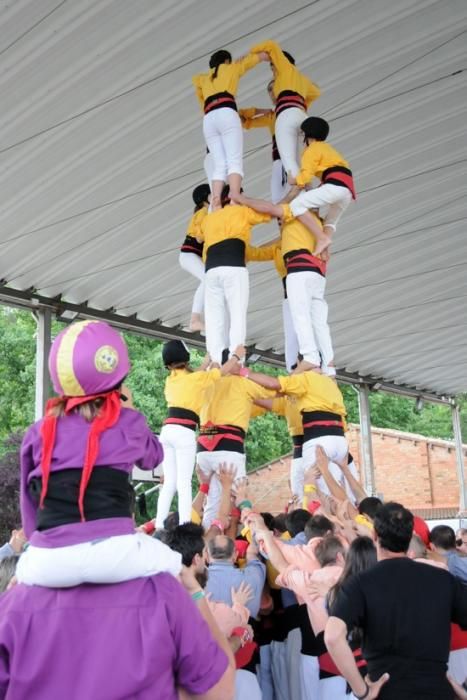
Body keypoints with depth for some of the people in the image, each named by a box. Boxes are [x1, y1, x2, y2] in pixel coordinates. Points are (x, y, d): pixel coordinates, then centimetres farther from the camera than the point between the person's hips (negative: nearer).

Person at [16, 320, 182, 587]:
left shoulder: (38, 433, 10)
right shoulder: (128, 422, 5)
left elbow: (30, 501, 15)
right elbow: (153, 456, 27)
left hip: (47, 559, 2)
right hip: (114, 551, -1)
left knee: (23, 569, 35)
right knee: (171, 563, 27)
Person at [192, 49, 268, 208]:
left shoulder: (204, 78, 33)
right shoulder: (230, 67, 26)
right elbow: (262, 56, 34)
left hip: (208, 119, 4)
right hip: (226, 114, -4)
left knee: (220, 166, -5)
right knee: (235, 162, -16)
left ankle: (215, 206, -26)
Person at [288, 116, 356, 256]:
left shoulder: (312, 149, 8)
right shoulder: (327, 148, 35)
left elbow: (306, 175, -3)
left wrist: (294, 180, 15)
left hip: (336, 184, -9)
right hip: (348, 189, 9)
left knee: (296, 205, -15)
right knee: (330, 222, 25)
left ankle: (322, 238, -24)